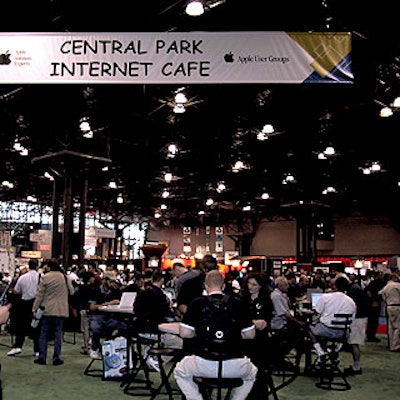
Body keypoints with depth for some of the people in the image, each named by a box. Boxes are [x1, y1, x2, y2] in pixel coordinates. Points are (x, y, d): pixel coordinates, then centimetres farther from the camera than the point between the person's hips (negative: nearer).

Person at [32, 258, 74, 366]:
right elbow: (71, 292, 6)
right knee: (58, 334, 7)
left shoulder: (45, 277, -9)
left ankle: (42, 357, 11)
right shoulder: (65, 277, -2)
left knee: (44, 334, 9)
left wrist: (35, 309, -2)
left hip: (47, 310, -1)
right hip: (61, 310, 1)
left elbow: (39, 295, -8)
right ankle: (56, 358, 7)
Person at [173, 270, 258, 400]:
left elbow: (184, 333, -1)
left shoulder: (197, 303, -2)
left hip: (204, 365, -1)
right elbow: (250, 335, 5)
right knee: (251, 373, 36)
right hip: (235, 367, 1)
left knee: (179, 372, 31)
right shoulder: (237, 303, 1)